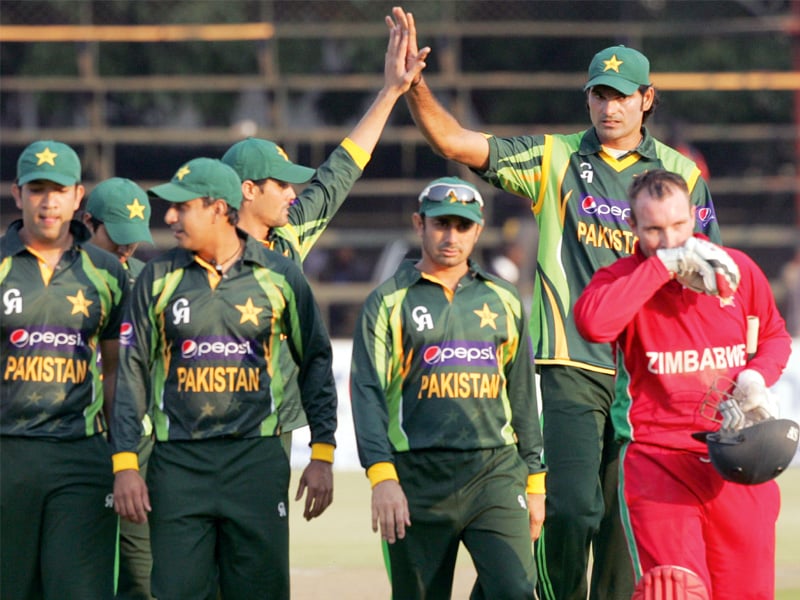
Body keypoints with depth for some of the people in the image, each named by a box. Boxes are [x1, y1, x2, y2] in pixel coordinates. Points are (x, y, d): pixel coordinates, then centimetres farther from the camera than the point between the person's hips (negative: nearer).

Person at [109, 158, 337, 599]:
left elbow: (315, 363, 10)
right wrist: (125, 463, -2)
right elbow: (133, 372, 6)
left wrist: (322, 454, 3)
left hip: (257, 461, -1)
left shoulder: (279, 277, 4)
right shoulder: (158, 277, 7)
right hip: (178, 461, 1)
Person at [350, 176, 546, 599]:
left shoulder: (504, 302, 15)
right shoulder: (389, 302, 6)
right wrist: (382, 477, -16)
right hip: (419, 476, -2)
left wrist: (535, 482, 16)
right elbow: (368, 392, -3)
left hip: (496, 472, 2)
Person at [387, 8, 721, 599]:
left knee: (629, 511, 4)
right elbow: (455, 142, -1)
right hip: (573, 364, -1)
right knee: (572, 506, -10)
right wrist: (414, 86, -18)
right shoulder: (554, 159, 5)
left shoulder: (681, 173, 8)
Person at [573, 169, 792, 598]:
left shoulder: (737, 269, 8)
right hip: (658, 462, -3)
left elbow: (775, 336, 24)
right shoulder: (622, 279, -2)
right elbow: (592, 322, -26)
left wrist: (757, 376, 1)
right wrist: (665, 265, -21)